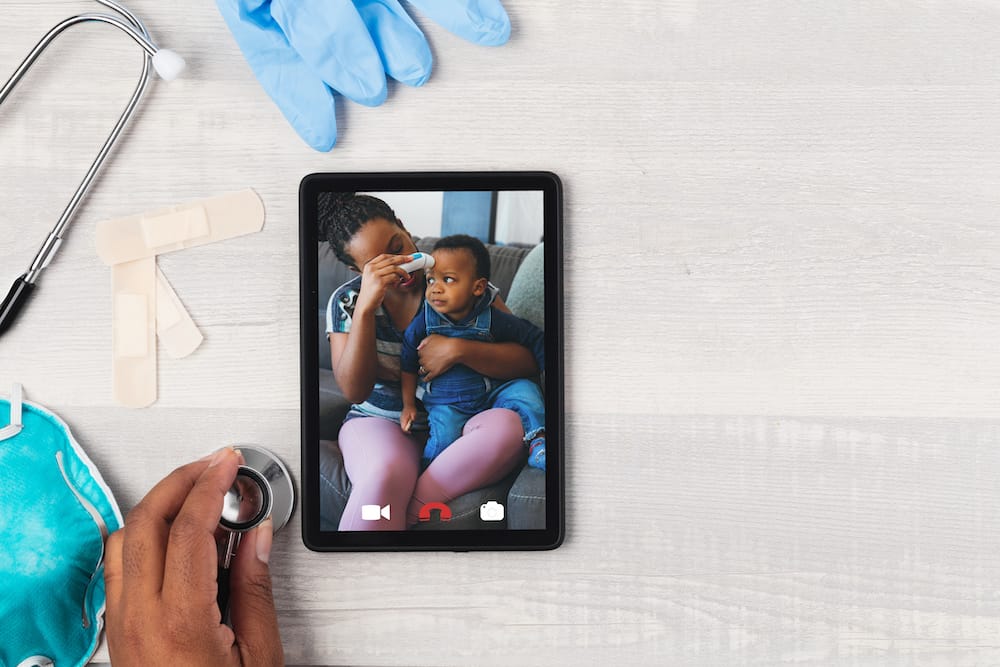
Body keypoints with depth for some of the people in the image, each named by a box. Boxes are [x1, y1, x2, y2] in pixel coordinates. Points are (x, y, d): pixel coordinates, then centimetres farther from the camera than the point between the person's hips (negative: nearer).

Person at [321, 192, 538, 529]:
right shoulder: (346, 301, -2)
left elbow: (528, 362, -10)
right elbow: (355, 391, -15)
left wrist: (458, 349, -26)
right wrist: (366, 308, -26)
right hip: (381, 422, -2)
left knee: (509, 425, -32)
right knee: (384, 474, -38)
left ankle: (406, 511, -27)